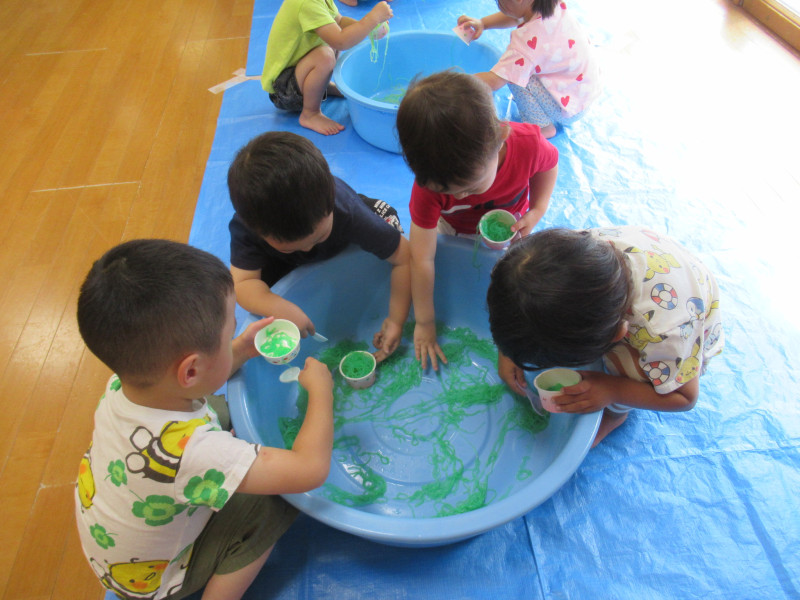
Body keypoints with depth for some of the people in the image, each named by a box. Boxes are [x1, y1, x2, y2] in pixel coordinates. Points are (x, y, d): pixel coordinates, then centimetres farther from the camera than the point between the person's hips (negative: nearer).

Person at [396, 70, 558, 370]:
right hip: (451, 230, 0)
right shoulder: (429, 183, -39)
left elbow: (549, 162, -9)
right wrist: (424, 323, -25)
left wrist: (536, 211, -23)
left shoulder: (528, 144, -38)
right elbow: (422, 259, -33)